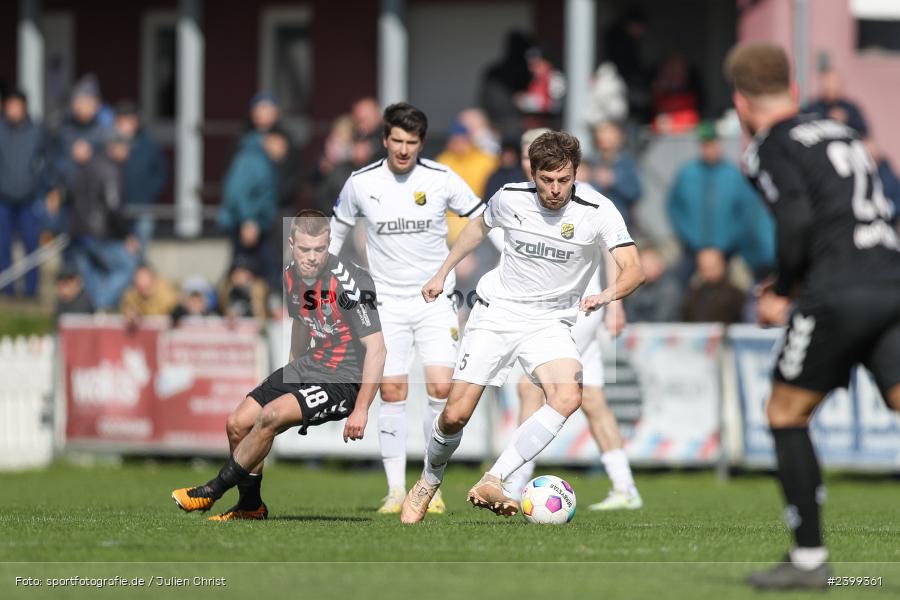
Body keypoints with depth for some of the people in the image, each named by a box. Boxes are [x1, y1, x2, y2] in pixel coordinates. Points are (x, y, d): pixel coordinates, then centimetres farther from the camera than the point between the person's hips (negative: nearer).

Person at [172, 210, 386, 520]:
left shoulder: (348, 282, -24)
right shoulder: (292, 276, 0)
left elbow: (376, 348, -22)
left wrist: (361, 410, -23)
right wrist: (291, 375, 30)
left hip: (346, 380, -8)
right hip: (309, 366, 8)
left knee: (271, 416, -27)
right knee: (237, 423, -2)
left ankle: (214, 490, -10)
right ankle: (251, 505, 18)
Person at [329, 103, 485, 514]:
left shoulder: (442, 180, -6)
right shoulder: (361, 183, -2)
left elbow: (481, 219, 5)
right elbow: (337, 227, 14)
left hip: (436, 299, -1)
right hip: (387, 302, 1)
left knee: (441, 389, -12)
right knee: (392, 393, -3)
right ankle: (396, 490, 3)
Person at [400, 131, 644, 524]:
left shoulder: (597, 211, -16)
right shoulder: (510, 199, -9)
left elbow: (633, 269, -24)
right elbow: (479, 226, 15)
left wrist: (606, 295, -45)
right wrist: (442, 273, 19)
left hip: (550, 323, -1)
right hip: (495, 313, 1)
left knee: (568, 396, -30)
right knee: (456, 414, -7)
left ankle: (491, 483, -29)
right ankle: (428, 482, 24)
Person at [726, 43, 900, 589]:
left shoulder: (769, 149, 4)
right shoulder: (842, 134, 25)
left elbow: (796, 221, -11)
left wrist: (782, 293, 4)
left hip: (838, 297, -6)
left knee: (786, 415, 10)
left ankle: (810, 559, 9)